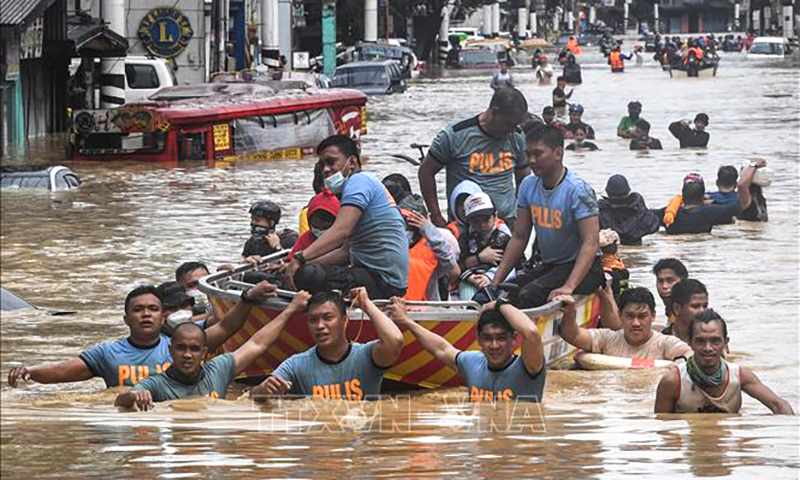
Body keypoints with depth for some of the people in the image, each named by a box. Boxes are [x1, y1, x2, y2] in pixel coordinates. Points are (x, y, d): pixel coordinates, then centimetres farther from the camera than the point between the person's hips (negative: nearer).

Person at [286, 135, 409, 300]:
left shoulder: (359, 181, -8)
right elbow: (346, 252, 25)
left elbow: (340, 231, -24)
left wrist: (300, 258, -31)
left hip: (383, 281, -11)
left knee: (306, 275, -28)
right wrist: (307, 263, 15)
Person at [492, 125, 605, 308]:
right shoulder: (528, 186, 5)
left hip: (581, 267, -7)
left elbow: (591, 243, -23)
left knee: (529, 295, -30)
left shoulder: (578, 190, -17)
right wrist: (496, 281, 1)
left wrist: (569, 287, -34)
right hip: (549, 266, 7)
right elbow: (519, 238, 11)